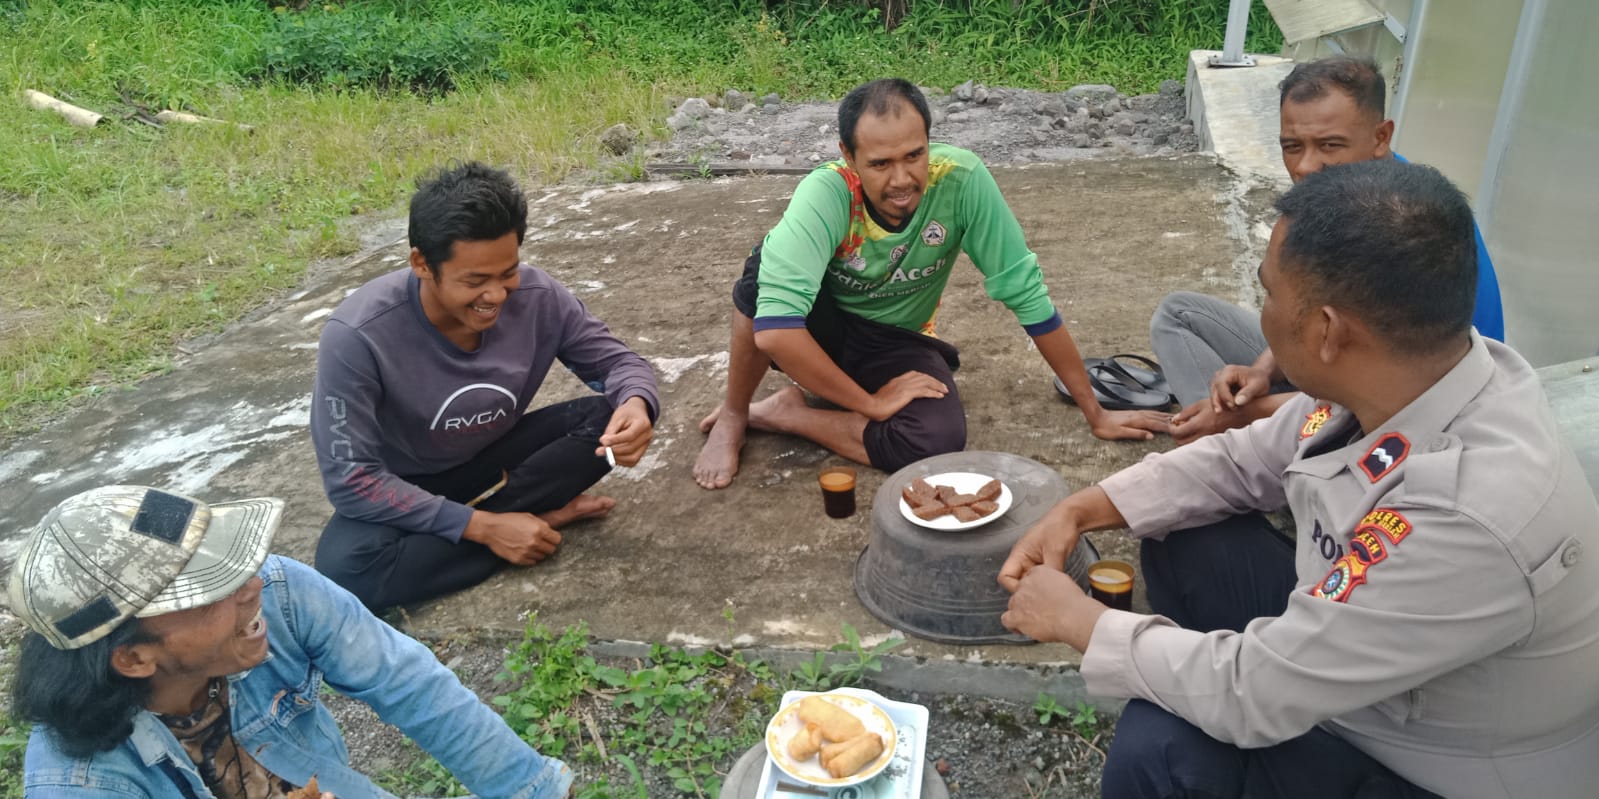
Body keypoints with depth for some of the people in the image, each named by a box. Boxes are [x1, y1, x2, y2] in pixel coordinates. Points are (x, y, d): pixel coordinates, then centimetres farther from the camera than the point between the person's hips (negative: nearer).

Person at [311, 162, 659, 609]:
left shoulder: (538, 297, -21)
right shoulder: (358, 336, -31)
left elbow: (614, 360, -8)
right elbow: (350, 479, -27)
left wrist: (635, 405, -34)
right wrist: (483, 527, -31)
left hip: (495, 457, 2)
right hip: (405, 489, -2)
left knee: (610, 417, -21)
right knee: (345, 567, -35)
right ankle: (545, 514, -19)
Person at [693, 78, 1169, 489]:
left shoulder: (961, 179, -25)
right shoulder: (826, 193, -31)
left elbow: (1026, 293, -18)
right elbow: (774, 327, -41)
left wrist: (1094, 413, -13)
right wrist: (871, 403, -31)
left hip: (896, 343, 2)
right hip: (820, 332, -2)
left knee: (939, 443, -31)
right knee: (770, 266, -35)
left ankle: (782, 413, -8)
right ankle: (733, 415, -11)